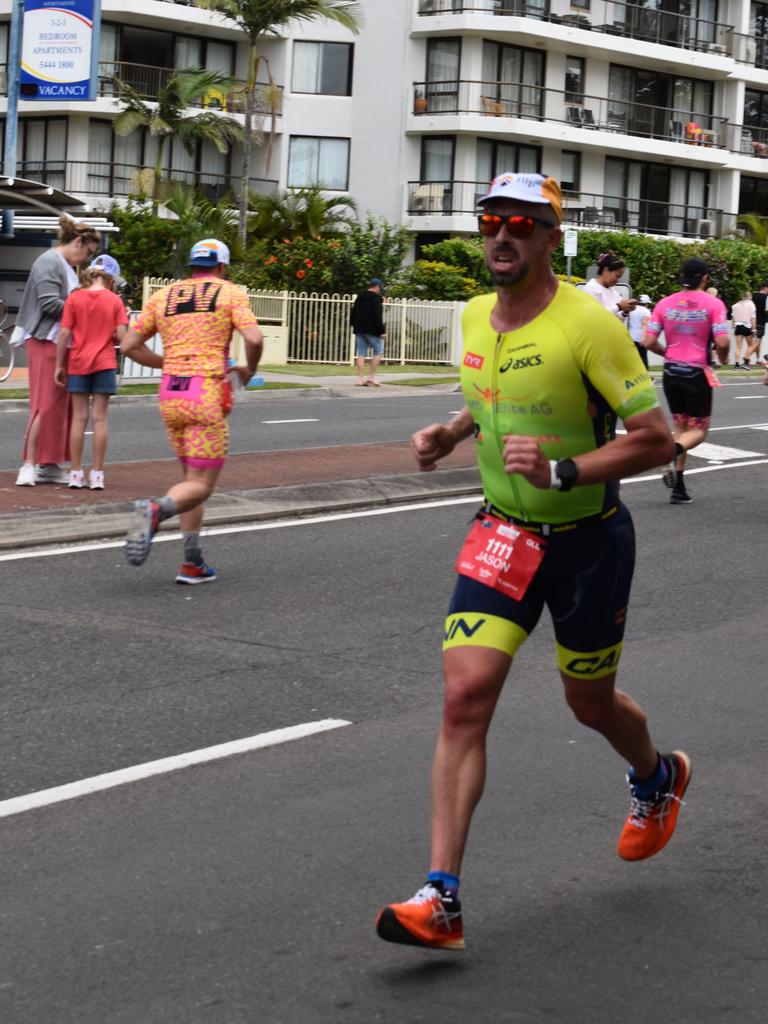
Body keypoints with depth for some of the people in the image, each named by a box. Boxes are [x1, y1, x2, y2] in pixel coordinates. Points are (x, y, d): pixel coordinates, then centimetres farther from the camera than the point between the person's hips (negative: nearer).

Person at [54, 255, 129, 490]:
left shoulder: (74, 298, -3)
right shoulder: (114, 301, -4)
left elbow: (64, 333, -6)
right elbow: (121, 336, -9)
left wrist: (59, 365, 1)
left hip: (77, 364, 1)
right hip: (104, 364, -1)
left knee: (79, 418, 5)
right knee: (99, 418, 2)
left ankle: (76, 473, 6)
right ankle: (97, 474, 2)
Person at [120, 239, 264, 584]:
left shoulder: (163, 295, 15)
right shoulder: (230, 293, 3)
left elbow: (130, 345, 12)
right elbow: (254, 338, -11)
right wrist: (250, 369, 9)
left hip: (170, 393, 5)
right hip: (207, 393, -5)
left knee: (192, 477, 19)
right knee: (200, 486, -2)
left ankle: (193, 563, 13)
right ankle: (155, 510, -34)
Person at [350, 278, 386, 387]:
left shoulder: (359, 297, 14)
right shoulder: (376, 299, -11)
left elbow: (352, 314, 18)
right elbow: (378, 317, -17)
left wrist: (355, 326, 24)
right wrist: (382, 331, -14)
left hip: (360, 330, 7)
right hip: (372, 331, -7)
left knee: (361, 354, 5)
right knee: (378, 352, 5)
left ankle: (360, 379, 1)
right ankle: (372, 377, 0)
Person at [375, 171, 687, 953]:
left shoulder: (587, 324, -19)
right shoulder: (476, 316, 2)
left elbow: (657, 440, -20)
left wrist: (563, 471, -31)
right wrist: (449, 433, 5)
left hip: (588, 541, -4)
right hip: (502, 535, 4)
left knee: (590, 704, 14)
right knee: (465, 696, -11)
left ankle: (657, 778, 51)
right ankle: (441, 900, -12)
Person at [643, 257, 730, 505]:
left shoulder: (665, 304, 1)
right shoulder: (713, 304, -9)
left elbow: (649, 342, -3)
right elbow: (722, 343, -16)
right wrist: (723, 357, 6)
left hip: (672, 373, 4)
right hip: (698, 374, -4)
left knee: (680, 427, 17)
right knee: (699, 429, 10)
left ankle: (678, 489, 10)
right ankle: (675, 452, -24)